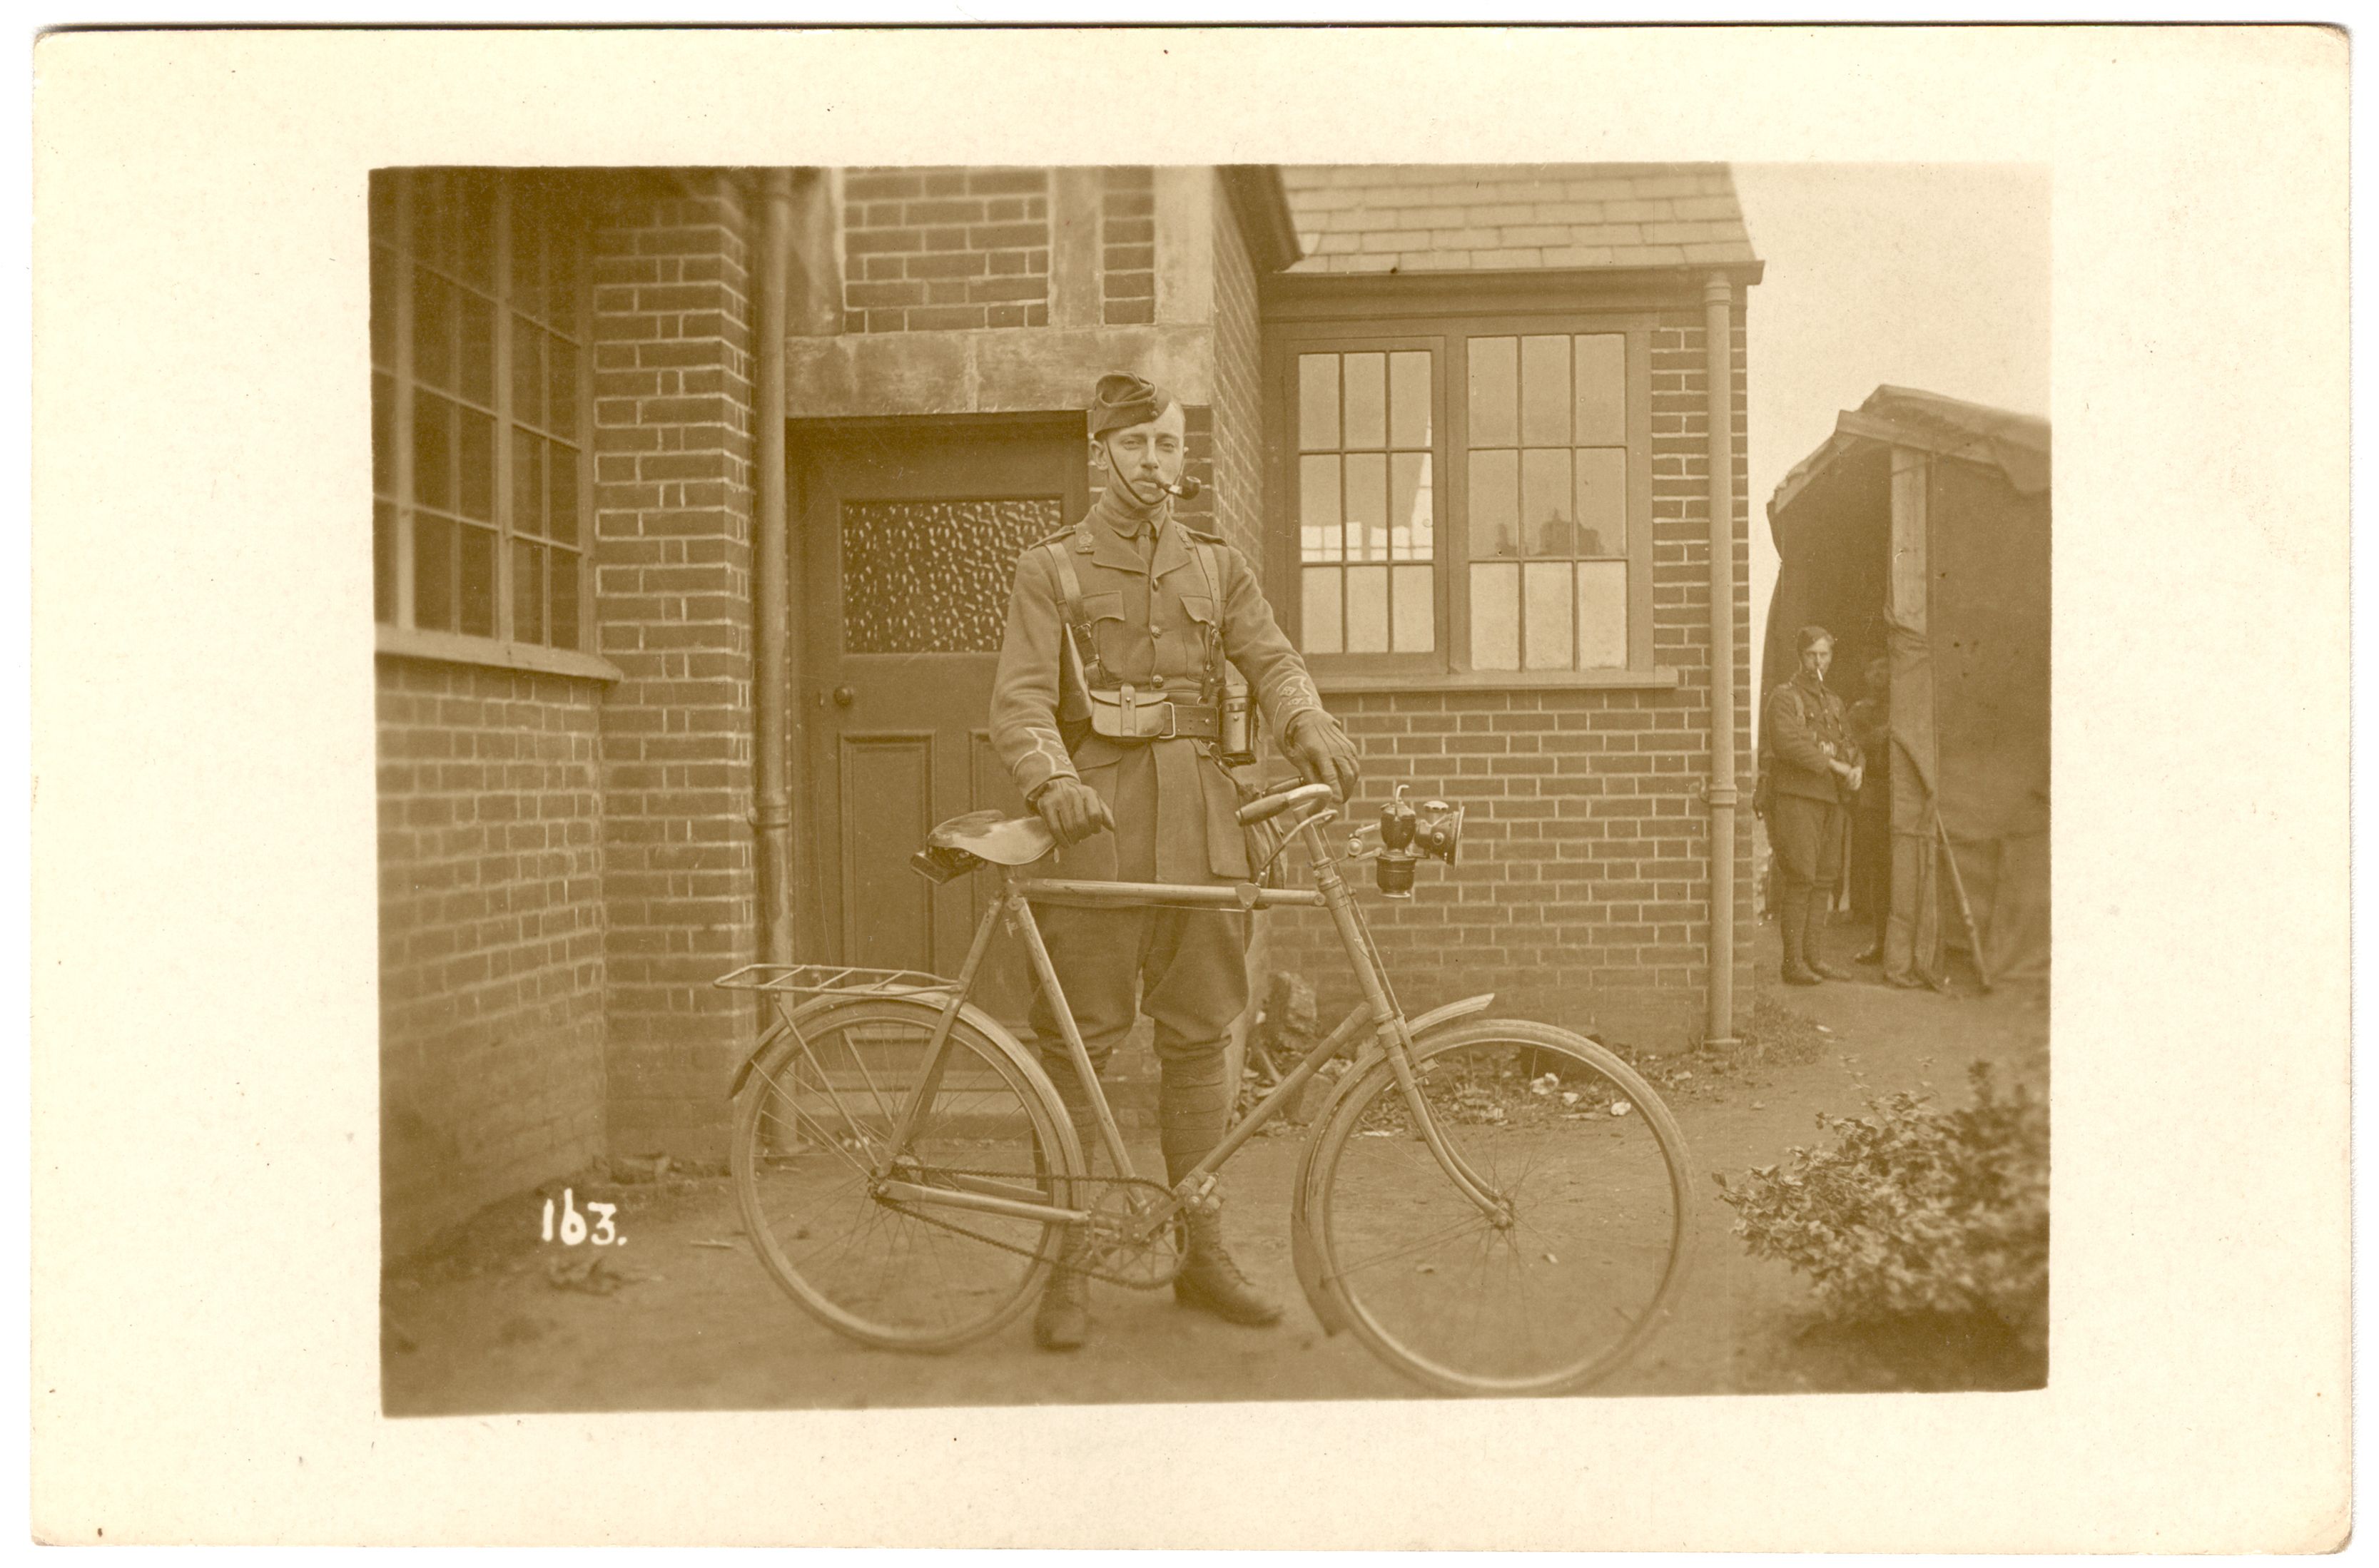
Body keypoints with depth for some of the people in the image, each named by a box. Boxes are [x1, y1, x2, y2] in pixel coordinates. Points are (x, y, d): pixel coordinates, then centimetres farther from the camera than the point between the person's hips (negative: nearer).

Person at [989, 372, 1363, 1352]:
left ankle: (1204, 1254, 17)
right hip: (1096, 824, -3)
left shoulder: (1219, 568, 18)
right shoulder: (1051, 569, 8)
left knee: (1198, 1042, 6)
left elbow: (1272, 659, 3)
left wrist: (1313, 729, -19)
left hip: (1200, 825, 3)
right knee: (1077, 1047, -2)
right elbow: (1020, 700, -5)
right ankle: (1067, 1267, 7)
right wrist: (1054, 781, -25)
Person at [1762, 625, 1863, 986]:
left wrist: (1855, 770, -6)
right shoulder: (1783, 698, -4)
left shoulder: (1833, 703, 19)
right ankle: (1793, 962, -7)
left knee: (1823, 881, 6)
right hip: (1797, 798, -7)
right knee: (1799, 880, -10)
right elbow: (1787, 743, -19)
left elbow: (1848, 745, 17)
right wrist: (1833, 764, -19)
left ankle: (1815, 957, 10)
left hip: (1831, 800, 7)